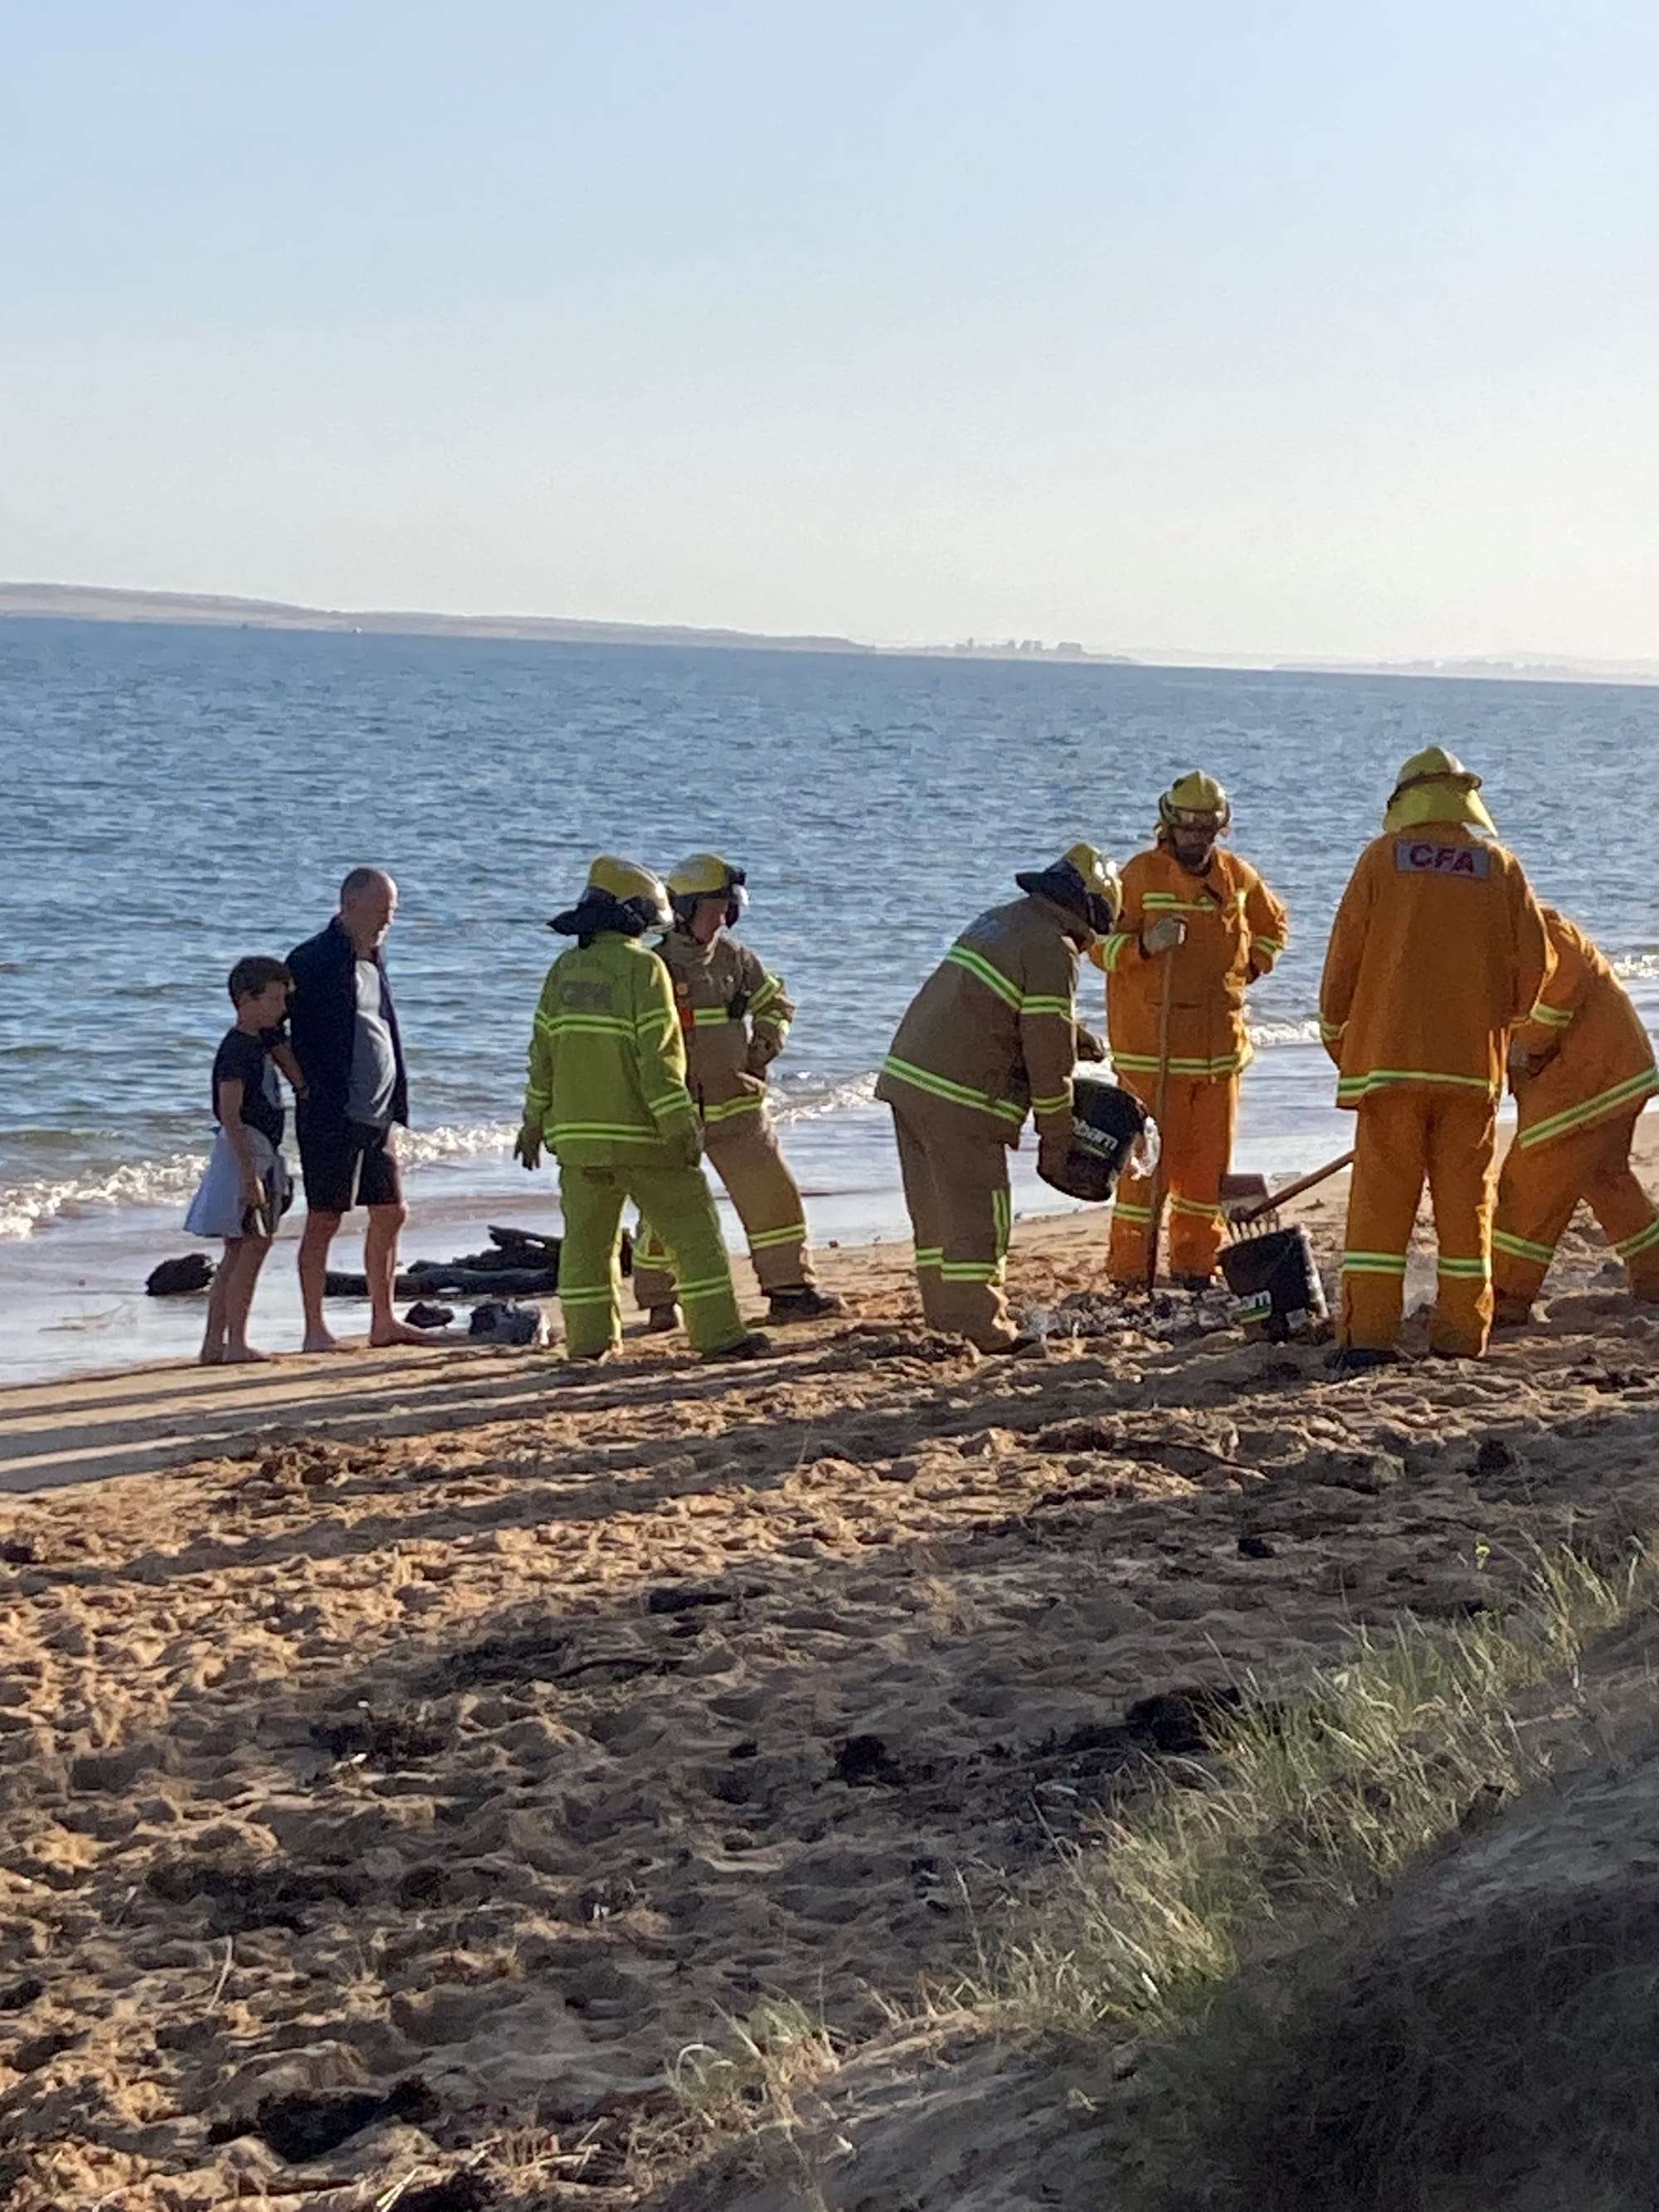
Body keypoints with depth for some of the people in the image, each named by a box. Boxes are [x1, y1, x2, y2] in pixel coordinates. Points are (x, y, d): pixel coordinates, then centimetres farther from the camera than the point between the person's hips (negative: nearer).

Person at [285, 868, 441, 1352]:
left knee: (391, 1213, 11)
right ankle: (315, 1330, 1)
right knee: (325, 1220, -4)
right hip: (331, 1116, -9)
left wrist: (395, 1106, 16)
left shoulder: (372, 962, 17)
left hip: (376, 1115, 9)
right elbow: (294, 1038, -13)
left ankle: (383, 1321, 20)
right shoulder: (313, 961, -10)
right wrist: (315, 1097, -17)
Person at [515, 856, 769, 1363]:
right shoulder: (643, 968, -10)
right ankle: (719, 1334, 0)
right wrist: (680, 1124, -14)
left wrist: (534, 1120, 19)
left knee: (587, 1236, 13)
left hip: (576, 1131, 6)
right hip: (640, 1132, -6)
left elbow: (543, 1050, 11)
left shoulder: (564, 969, 8)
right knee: (692, 1230, 1)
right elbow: (659, 1056, -16)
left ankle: (589, 1338, 12)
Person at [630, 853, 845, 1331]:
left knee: (772, 1194, -1)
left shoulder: (733, 957, 5)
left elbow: (776, 1003, 21)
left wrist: (763, 1049, 6)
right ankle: (658, 1304, 17)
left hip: (736, 1105, 4)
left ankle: (791, 1290, 6)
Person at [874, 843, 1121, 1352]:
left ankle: (945, 1321, 19)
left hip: (908, 1075, 9)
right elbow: (1050, 1054, -9)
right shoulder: (1052, 949, -9)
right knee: (977, 1218, -4)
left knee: (937, 1214, 14)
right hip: (959, 1098, -9)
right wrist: (1057, 1138, 0)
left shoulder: (1000, 921, 20)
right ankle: (981, 1329, -4)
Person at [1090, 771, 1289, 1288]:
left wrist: (1251, 968, 12)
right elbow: (1100, 944, -8)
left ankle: (1196, 1265, 20)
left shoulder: (1238, 876, 9)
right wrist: (1144, 945, -25)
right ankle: (1130, 1272, -2)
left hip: (1220, 1045, 5)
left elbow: (1273, 928, 28)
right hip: (1150, 1045, -5)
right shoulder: (1140, 875, -6)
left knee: (1209, 1159, 9)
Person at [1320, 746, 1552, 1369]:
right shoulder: (1500, 865, 5)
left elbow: (1344, 958, 1)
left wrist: (1338, 1039, 15)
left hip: (1389, 1058, -1)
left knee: (1379, 1200, 0)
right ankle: (1462, 1334, 10)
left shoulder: (1382, 857, 2)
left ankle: (1367, 1334, -5)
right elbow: (1536, 964, 3)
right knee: (1467, 1201, 8)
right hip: (1474, 1062, 1)